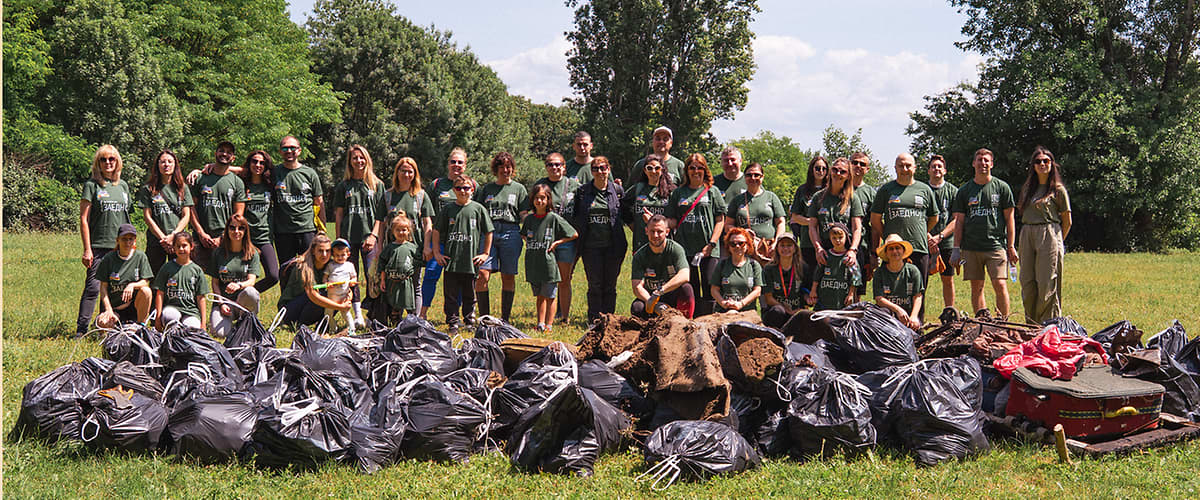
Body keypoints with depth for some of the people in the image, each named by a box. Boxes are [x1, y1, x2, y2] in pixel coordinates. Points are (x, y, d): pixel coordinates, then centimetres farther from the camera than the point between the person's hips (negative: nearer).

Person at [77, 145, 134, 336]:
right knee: (93, 287, -8)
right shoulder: (92, 185, 0)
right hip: (98, 246, -5)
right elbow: (84, 219, -4)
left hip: (120, 247, 5)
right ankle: (81, 330, -4)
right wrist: (87, 249, -10)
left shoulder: (123, 185, 14)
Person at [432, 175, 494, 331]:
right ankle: (453, 322, 7)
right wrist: (437, 253, 4)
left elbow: (488, 232, 7)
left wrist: (485, 253, 5)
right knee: (451, 293, 1)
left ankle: (470, 319, 20)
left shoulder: (478, 209, 2)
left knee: (469, 293, 9)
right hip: (451, 259, 1)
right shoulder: (447, 210, 4)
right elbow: (436, 232, 10)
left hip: (471, 260, -1)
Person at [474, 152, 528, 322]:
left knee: (508, 277, 1)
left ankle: (505, 319, 10)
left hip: (511, 233, -1)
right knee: (482, 274, -12)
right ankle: (484, 317, -5)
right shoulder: (486, 189, 16)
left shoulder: (519, 189, 12)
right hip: (488, 232, 1)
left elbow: (524, 215, 9)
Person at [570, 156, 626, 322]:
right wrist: (577, 236, 5)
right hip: (591, 246, 0)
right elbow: (575, 216, 12)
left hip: (612, 246, 0)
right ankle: (594, 321, 4)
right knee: (594, 285, -2)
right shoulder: (583, 191, 5)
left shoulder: (617, 190, 5)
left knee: (610, 285, 4)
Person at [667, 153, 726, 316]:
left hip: (709, 250, -2)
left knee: (708, 289, -6)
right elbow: (672, 220, 12)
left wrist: (711, 244, -7)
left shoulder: (713, 192, 10)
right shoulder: (678, 193, 15)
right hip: (685, 248, 2)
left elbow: (720, 221, 5)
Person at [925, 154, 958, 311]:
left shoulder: (953, 191, 7)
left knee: (948, 279, 5)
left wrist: (939, 237, -11)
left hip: (947, 243, 1)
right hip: (924, 242, -1)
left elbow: (956, 220, 1)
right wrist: (928, 237, -11)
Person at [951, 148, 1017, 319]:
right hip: (971, 247, 2)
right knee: (976, 287, 3)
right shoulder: (964, 190, 11)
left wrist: (1011, 246, 1)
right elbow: (959, 221, 11)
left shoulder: (1002, 187, 7)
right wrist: (956, 248, 4)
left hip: (996, 245, -2)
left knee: (1000, 285, -10)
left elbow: (1009, 218, 7)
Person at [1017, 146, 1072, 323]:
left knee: (1047, 284, -8)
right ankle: (1031, 324, 11)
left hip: (1049, 237, -6)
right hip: (1027, 236, 6)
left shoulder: (1058, 189, 0)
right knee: (1027, 283, 3)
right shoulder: (1027, 188, 16)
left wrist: (1057, 241, 7)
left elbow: (1067, 222, 3)